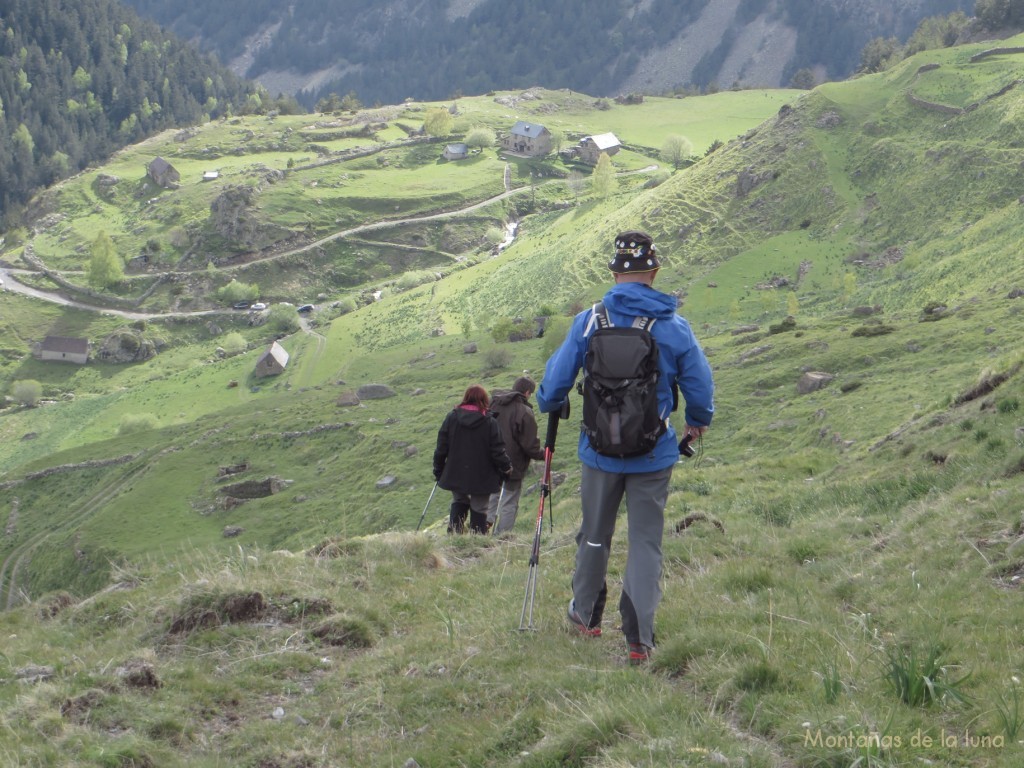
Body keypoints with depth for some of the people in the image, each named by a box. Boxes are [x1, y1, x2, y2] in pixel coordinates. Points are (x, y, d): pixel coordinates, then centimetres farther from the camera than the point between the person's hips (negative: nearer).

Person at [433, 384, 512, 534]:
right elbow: (497, 451, -9)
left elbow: (441, 448, 2)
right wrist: (506, 468, 8)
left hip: (456, 475, 3)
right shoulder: (489, 422, -12)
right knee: (479, 509, 5)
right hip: (482, 477, -3)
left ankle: (453, 535, 9)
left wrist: (438, 471, 13)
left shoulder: (451, 418, -3)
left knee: (459, 502, 21)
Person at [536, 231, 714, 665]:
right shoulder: (675, 328, -8)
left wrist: (548, 405, 22)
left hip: (600, 451, 1)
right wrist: (697, 423, 20)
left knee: (595, 536, 19)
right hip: (654, 456, -1)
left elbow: (557, 378, -1)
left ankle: (586, 616, 36)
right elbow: (700, 388, -2)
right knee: (646, 543, 5)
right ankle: (639, 640, 1)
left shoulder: (589, 322, -8)